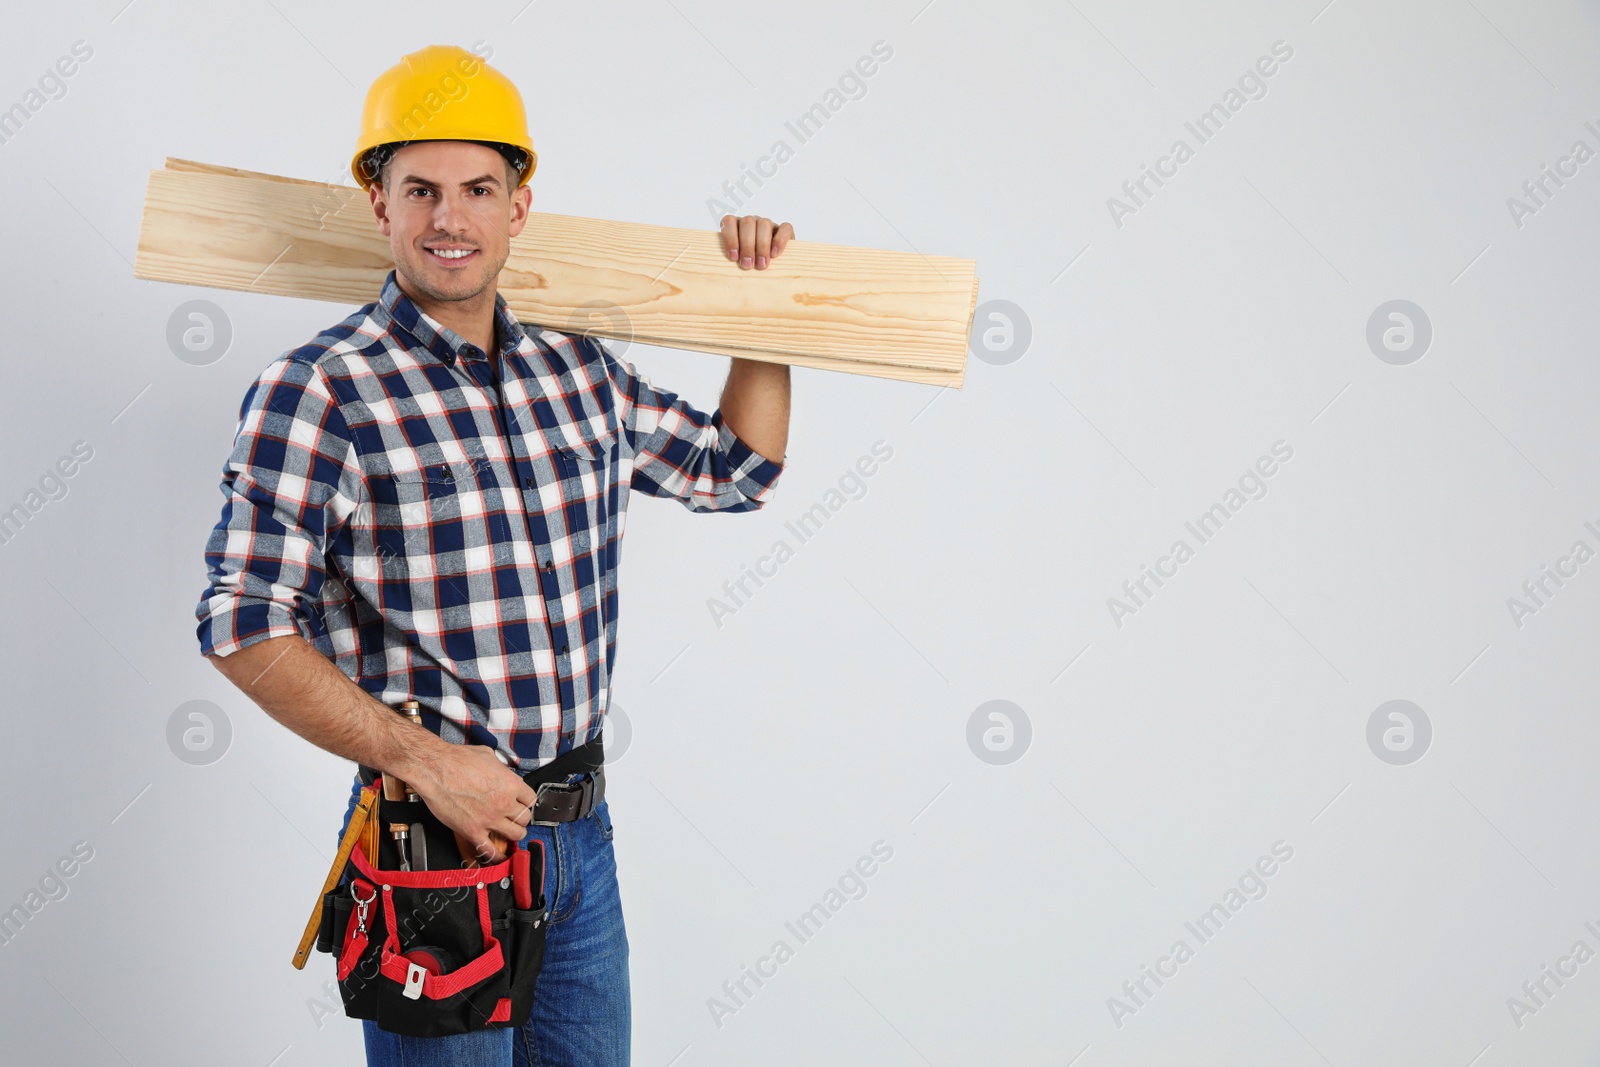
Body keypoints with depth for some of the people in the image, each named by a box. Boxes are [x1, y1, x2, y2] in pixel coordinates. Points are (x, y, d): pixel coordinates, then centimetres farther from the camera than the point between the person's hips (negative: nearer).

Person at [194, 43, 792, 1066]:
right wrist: (426, 759, -18)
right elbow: (246, 626, -14)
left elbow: (736, 466, 21)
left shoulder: (582, 370, 6)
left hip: (581, 834, 6)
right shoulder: (316, 391, -12)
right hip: (430, 834, -6)